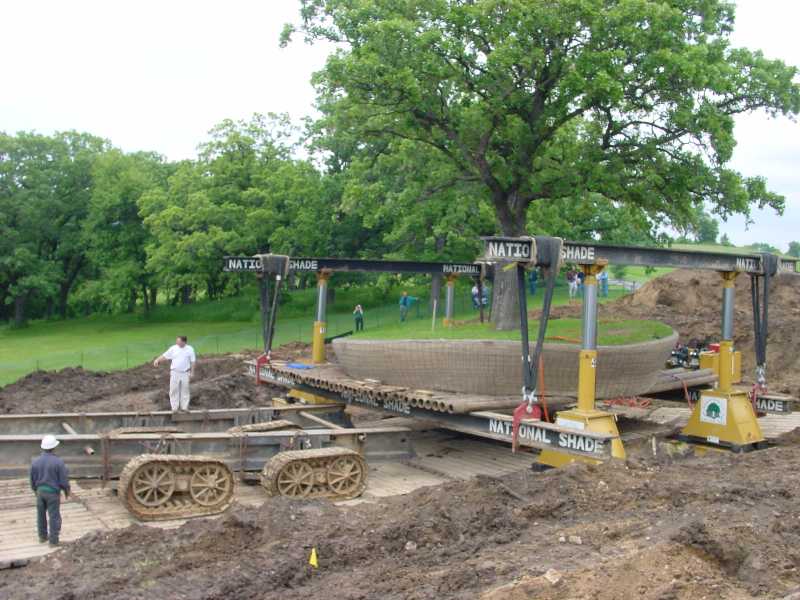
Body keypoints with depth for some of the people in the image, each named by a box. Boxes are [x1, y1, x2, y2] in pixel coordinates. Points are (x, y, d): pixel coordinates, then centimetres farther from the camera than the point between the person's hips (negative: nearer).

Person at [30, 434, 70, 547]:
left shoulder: (36, 462, -7)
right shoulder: (58, 462, -20)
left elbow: (32, 480, 4)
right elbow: (64, 479, -15)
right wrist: (67, 491, 3)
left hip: (40, 491, 4)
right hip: (53, 492, -4)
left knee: (41, 514, 20)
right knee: (54, 516, 5)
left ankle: (43, 536, 33)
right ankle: (53, 540, 10)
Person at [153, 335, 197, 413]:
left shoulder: (190, 349, -3)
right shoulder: (173, 348, -1)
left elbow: (193, 361, 1)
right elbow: (165, 356, 0)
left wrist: (192, 372, -1)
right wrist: (157, 360, -15)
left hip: (185, 373, 0)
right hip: (175, 373, 0)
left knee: (185, 390, 5)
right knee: (174, 390, 0)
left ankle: (184, 407, 14)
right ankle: (175, 407, 7)